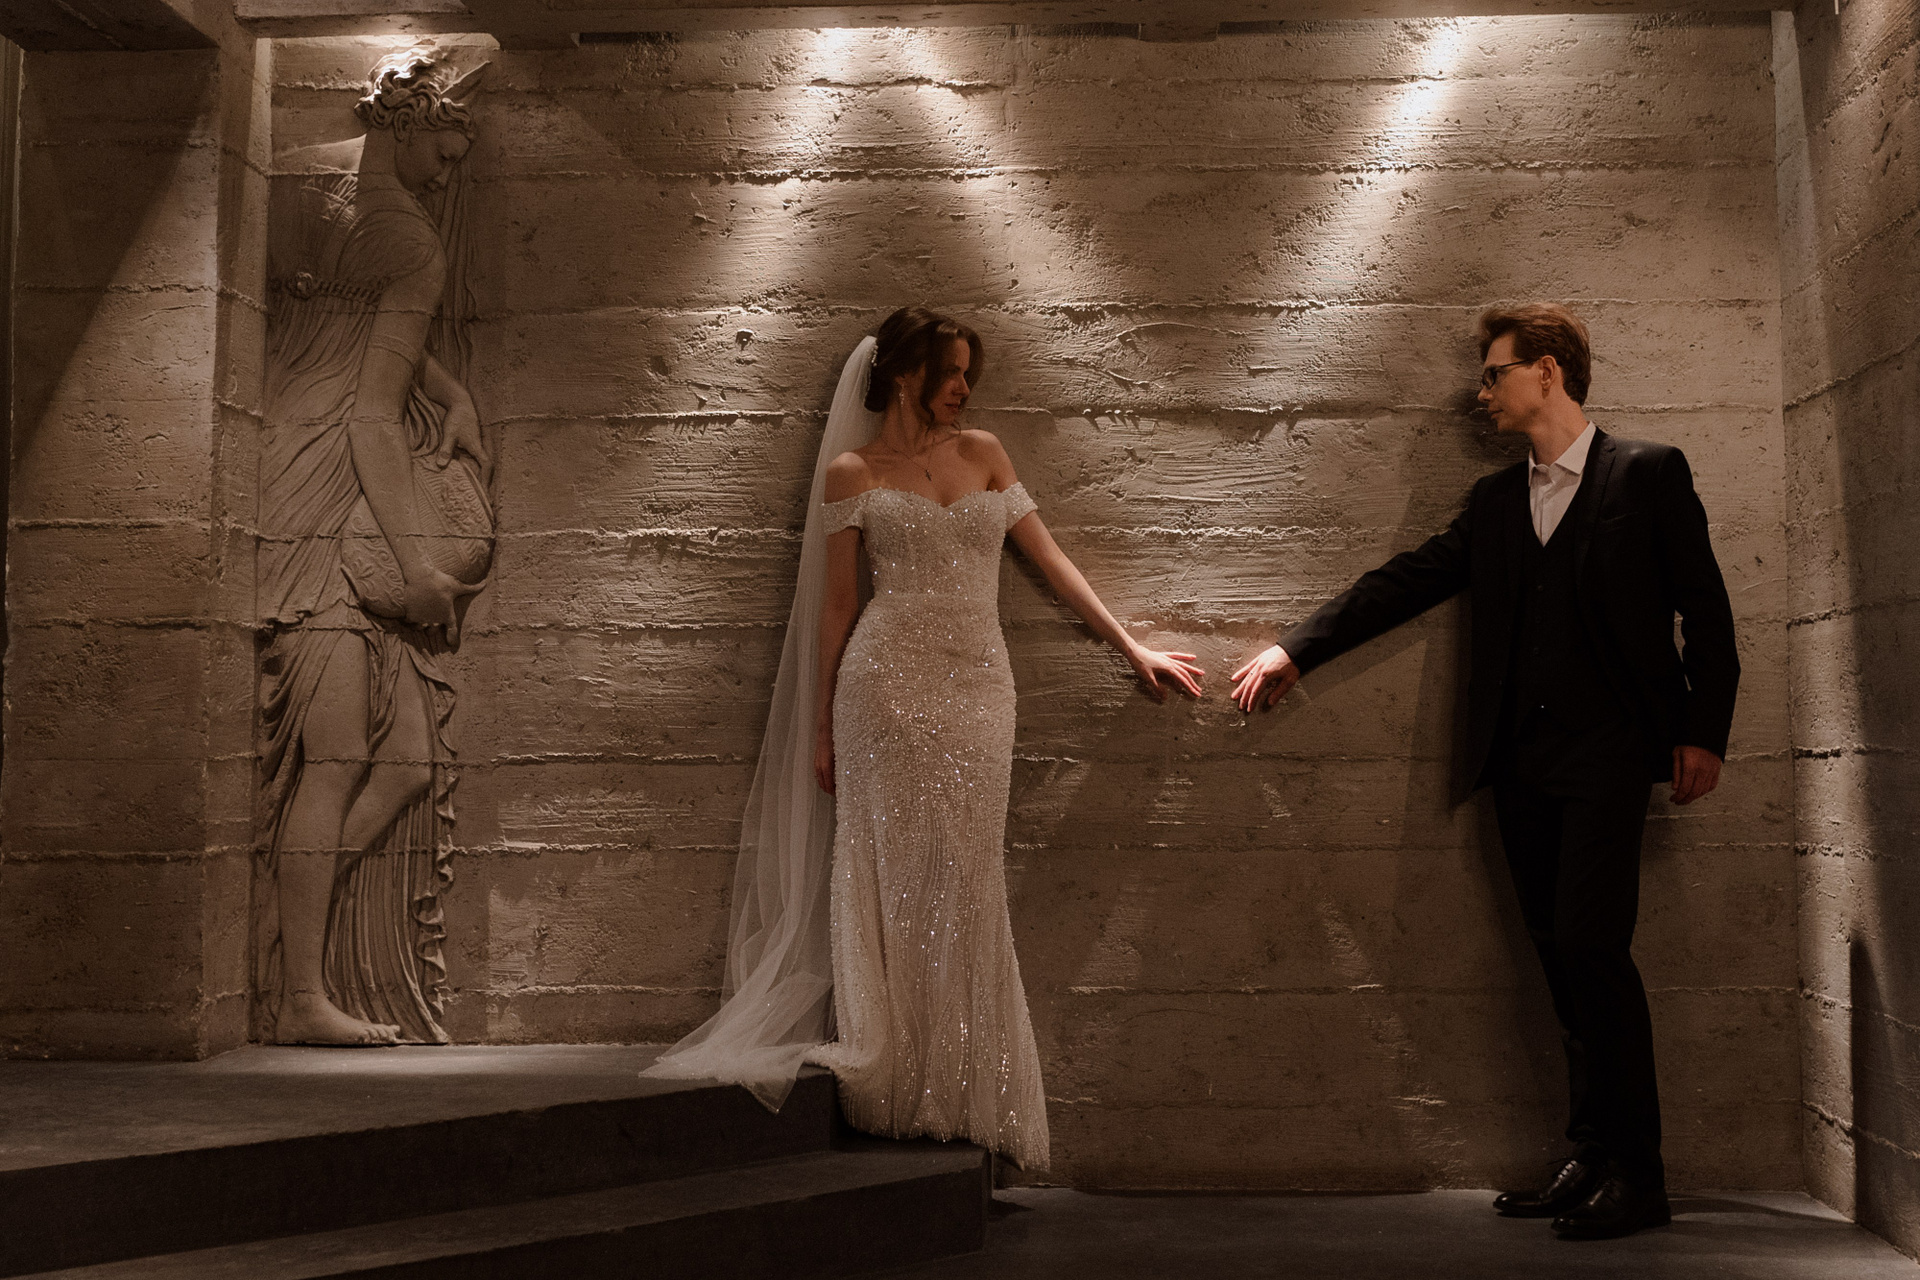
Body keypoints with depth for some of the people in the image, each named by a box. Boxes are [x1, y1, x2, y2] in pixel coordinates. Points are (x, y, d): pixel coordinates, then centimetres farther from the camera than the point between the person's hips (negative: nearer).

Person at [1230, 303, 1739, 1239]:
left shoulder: (1647, 474, 3)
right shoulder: (1496, 502, 19)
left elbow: (1704, 610, 1)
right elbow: (1409, 581, 16)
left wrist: (1703, 733, -6)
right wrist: (1297, 648, 9)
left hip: (1605, 749, -6)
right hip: (1520, 756, 6)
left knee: (1589, 943, -15)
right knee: (1562, 955, 5)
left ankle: (1631, 1172, -8)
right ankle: (1594, 1159, 11)